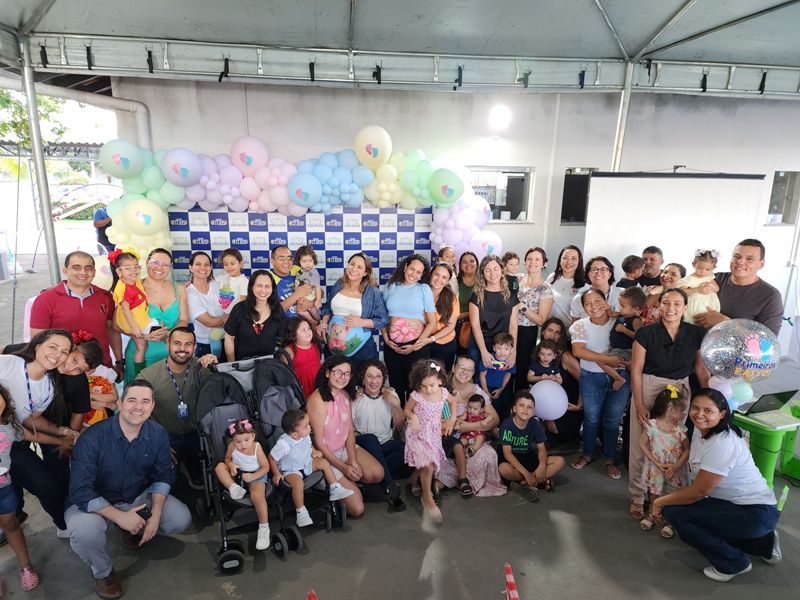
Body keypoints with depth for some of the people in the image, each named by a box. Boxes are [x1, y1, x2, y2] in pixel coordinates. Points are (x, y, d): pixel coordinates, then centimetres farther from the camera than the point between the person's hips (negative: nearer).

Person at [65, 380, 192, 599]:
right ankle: (103, 572, 0)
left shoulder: (158, 434, -14)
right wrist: (119, 516, -31)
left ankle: (135, 529, 22)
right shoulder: (93, 438, -27)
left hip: (138, 496, 4)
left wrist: (156, 513, -15)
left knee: (181, 519, -8)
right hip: (93, 503, -3)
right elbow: (80, 491, -27)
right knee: (84, 532, -35)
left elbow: (163, 475, -1)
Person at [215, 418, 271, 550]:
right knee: (220, 466, -18)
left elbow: (266, 467, -11)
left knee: (257, 495, -33)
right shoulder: (232, 446, -12)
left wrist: (252, 477, -25)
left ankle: (264, 528, -19)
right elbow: (227, 458, 8)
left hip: (256, 476, -4)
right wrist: (230, 464, -15)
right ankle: (234, 488, -26)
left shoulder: (256, 447, -18)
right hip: (237, 475, 4)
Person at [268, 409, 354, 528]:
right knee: (298, 482, -34)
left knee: (324, 462, -7)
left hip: (306, 463, 7)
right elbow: (272, 458, -17)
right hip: (290, 470, -7)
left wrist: (314, 452, -3)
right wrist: (276, 474, -13)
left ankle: (335, 490, 3)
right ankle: (301, 512, -20)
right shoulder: (284, 444, -32)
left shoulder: (305, 436, -11)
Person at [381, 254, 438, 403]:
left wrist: (415, 346, -9)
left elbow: (432, 322, -5)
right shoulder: (390, 286, 4)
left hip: (417, 346, -3)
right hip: (392, 346, 3)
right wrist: (386, 339, -5)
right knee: (395, 385, 16)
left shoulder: (424, 289, -4)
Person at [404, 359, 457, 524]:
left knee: (426, 465, 15)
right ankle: (428, 498, 7)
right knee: (428, 466, -14)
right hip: (418, 433, -4)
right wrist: (413, 417, -23)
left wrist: (452, 420, 6)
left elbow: (452, 401, 12)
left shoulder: (443, 392, -10)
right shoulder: (416, 395, -20)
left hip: (434, 433, 4)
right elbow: (407, 409, -3)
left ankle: (415, 479, 47)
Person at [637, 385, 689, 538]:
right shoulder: (652, 424, -16)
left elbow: (687, 449, -5)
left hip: (674, 470, 1)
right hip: (656, 468, -1)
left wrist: (676, 466, -16)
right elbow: (642, 444, -11)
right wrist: (657, 463, -14)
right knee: (654, 493, 16)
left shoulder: (680, 428, -10)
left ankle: (668, 521, 30)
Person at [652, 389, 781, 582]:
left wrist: (659, 502, -12)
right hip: (735, 503, 10)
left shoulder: (722, 445, -26)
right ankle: (762, 542, 22)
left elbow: (699, 491, -22)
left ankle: (733, 563, 0)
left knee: (674, 512, -18)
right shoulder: (701, 430, 1)